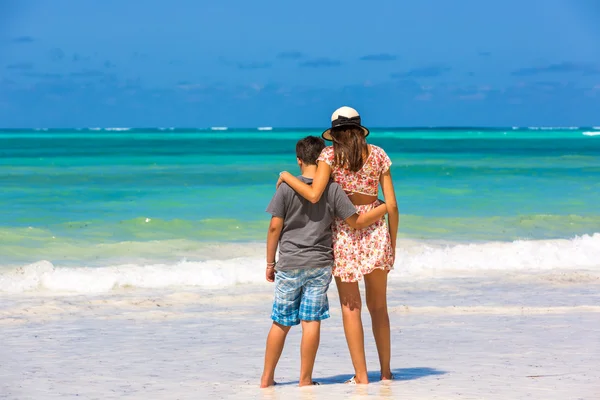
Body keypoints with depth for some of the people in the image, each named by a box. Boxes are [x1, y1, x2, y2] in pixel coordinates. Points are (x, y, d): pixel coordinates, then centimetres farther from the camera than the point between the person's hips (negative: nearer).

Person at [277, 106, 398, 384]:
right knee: (378, 306, 16)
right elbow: (392, 204, 1)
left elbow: (314, 195, -19)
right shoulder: (378, 154, 3)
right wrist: (392, 243, 10)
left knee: (350, 307, 5)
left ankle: (361, 375, 3)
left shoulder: (330, 155, -4)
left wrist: (286, 176, -3)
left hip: (344, 233, -2)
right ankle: (386, 371, 20)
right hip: (375, 230, 2)